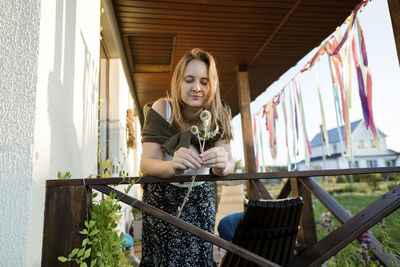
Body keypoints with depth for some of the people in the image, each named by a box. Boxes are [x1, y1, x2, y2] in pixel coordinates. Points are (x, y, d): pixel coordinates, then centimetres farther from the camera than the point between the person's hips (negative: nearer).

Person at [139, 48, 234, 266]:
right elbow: (146, 164, -25)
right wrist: (173, 166, -47)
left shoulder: (218, 115, -11)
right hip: (162, 198, -1)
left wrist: (221, 164, -44)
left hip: (200, 198, 2)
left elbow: (228, 165, -20)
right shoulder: (162, 109, -17)